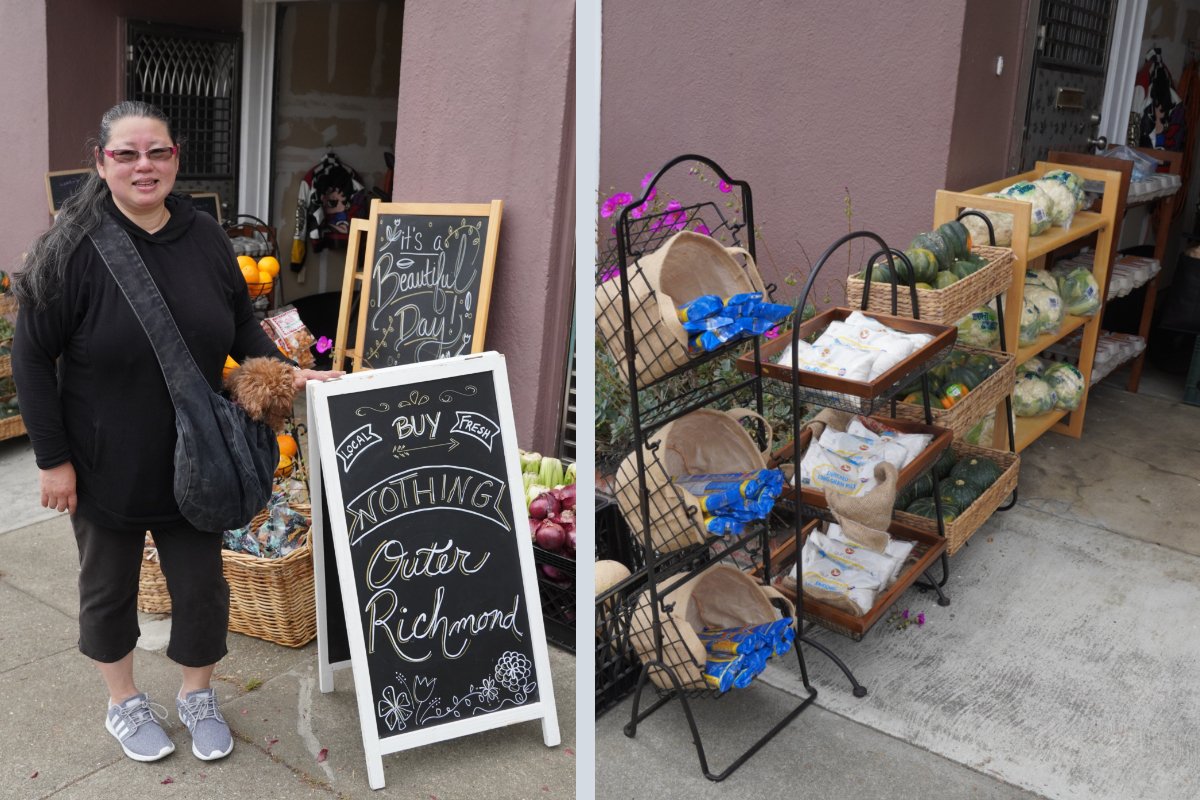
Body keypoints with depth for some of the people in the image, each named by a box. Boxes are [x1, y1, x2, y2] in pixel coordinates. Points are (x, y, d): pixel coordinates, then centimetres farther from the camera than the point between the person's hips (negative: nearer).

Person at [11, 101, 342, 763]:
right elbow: (32, 357, -11)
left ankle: (197, 696, 37)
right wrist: (52, 458, -11)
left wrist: (284, 372, -9)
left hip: (192, 460, 3)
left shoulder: (205, 238, -2)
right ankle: (124, 702, 40)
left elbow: (242, 327, 9)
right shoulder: (76, 248, -14)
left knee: (202, 585, 12)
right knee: (109, 587, 17)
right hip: (104, 465, -3)